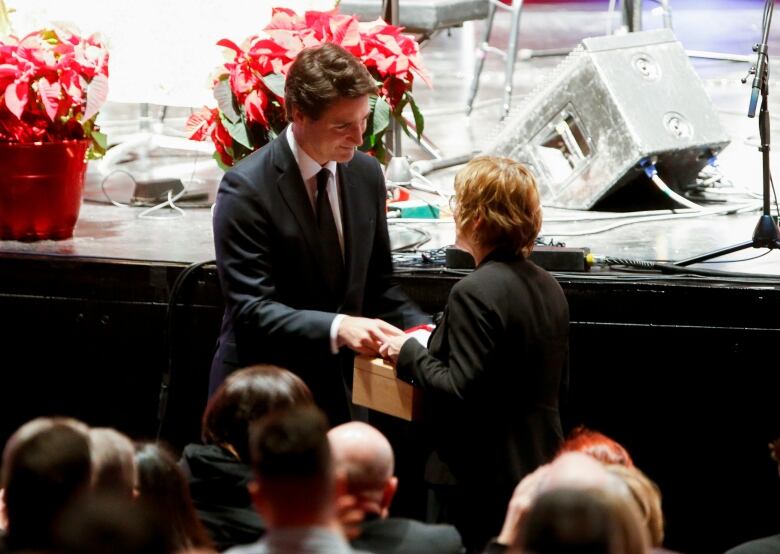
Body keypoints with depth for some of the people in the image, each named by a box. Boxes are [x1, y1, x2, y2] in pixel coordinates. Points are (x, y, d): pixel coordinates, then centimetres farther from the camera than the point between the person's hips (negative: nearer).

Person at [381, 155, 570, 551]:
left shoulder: (475, 292, -18)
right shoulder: (548, 288, 8)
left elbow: (460, 392, -22)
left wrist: (409, 355, -8)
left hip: (480, 484, -9)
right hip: (540, 470, 9)